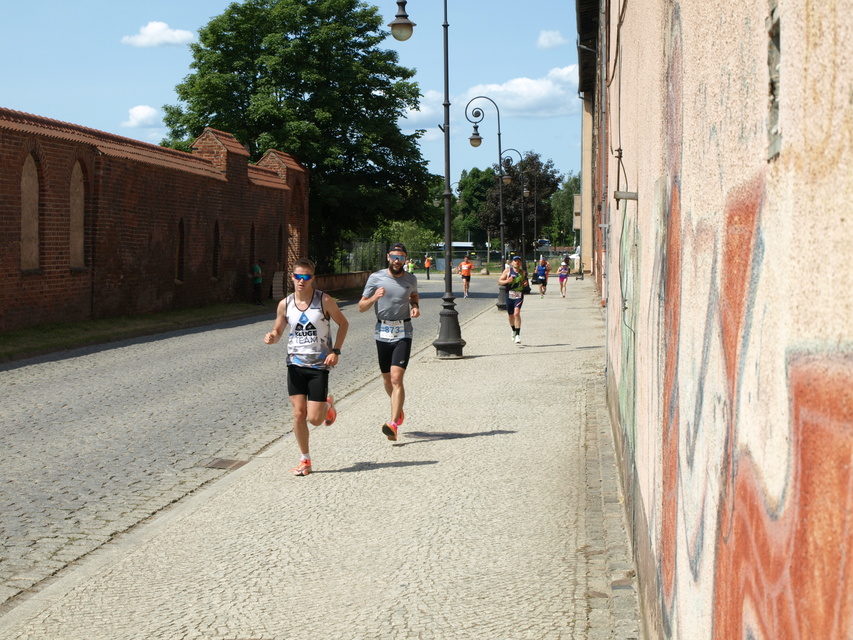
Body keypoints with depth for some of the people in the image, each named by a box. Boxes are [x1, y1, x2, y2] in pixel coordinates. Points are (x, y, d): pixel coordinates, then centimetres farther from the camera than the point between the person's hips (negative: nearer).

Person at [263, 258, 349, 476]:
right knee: (298, 414, -1)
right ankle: (305, 460, 14)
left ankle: (328, 405, 31)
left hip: (319, 366, -2)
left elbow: (343, 323, 3)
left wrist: (335, 351, -8)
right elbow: (278, 331, 11)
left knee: (315, 419, -5)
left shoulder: (324, 301, -8)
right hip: (295, 365, 2)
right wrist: (272, 337, -14)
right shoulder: (285, 304, 0)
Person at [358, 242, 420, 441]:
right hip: (382, 333, 1)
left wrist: (415, 306, 4)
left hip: (403, 334, -1)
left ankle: (393, 424, -21)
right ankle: (397, 408, 43)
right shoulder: (376, 278, -3)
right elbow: (361, 307, 0)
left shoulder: (411, 280, 3)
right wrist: (374, 298, -20)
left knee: (396, 378, -15)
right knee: (387, 380, 14)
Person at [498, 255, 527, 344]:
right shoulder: (507, 271, 1)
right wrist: (507, 281, -18)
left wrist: (525, 284, 2)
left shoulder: (523, 272, 9)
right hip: (509, 295, 1)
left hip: (519, 295, -1)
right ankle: (514, 331, 40)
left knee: (516, 313, -20)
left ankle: (518, 335, -18)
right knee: (511, 315, 11)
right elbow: (499, 281, 0)